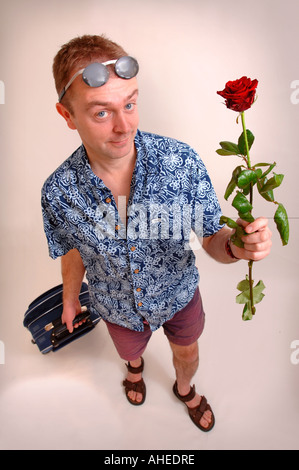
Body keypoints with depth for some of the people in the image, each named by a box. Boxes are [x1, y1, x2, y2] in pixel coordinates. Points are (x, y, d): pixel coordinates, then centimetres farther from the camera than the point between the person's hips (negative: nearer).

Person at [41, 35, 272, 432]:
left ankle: (185, 389, 69)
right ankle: (135, 365, 75)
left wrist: (236, 245, -42)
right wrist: (70, 298, 10)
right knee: (129, 351, 33)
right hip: (118, 308, 1)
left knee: (187, 354, 29)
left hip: (179, 294, 0)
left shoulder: (182, 161, -28)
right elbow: (72, 251, -6)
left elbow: (211, 238, -18)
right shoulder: (58, 192, -26)